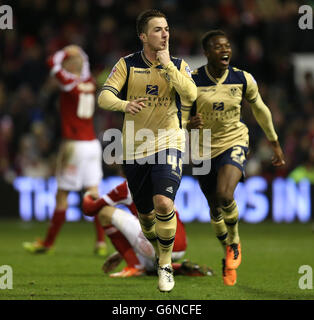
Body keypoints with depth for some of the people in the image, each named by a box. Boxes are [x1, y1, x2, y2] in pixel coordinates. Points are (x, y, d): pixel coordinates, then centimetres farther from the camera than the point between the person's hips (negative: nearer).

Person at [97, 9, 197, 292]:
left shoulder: (178, 66, 2)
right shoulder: (127, 65, 2)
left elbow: (190, 94, -16)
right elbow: (104, 96, -8)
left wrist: (167, 64, -16)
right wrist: (124, 105, -29)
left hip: (167, 143, -2)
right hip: (134, 148, 2)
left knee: (163, 203, -23)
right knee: (145, 212, 10)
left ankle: (166, 264, -7)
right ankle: (157, 247, 41)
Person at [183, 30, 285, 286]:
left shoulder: (243, 80, -8)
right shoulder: (192, 81, -12)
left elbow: (260, 109, 10)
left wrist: (274, 142, 19)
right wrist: (190, 125, -29)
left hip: (234, 143, -1)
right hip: (204, 150, 1)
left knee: (225, 195, -27)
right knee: (215, 211, 10)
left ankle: (235, 243, 1)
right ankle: (229, 255, 37)